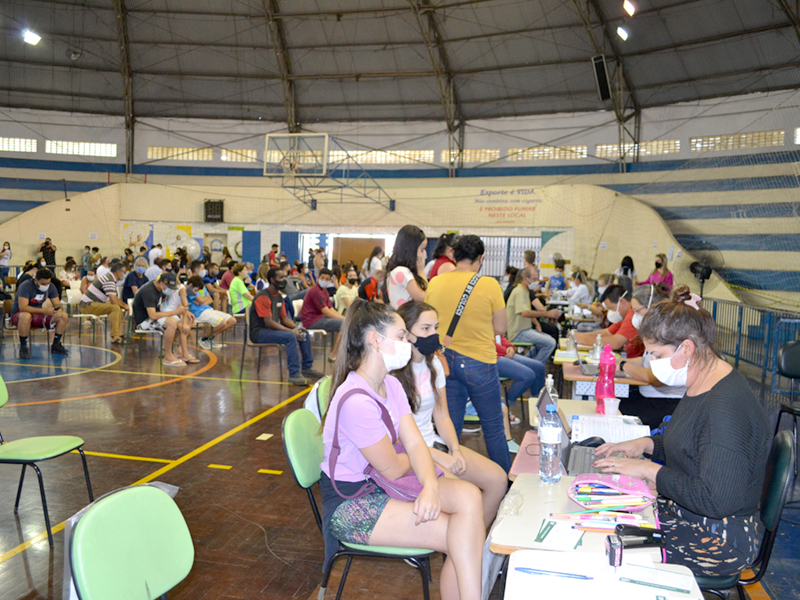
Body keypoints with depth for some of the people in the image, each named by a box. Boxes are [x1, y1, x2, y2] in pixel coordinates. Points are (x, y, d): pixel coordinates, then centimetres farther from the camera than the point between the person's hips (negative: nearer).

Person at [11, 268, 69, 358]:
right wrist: (44, 310, -39)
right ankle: (23, 348, -26)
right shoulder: (25, 286, -22)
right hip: (18, 315, -6)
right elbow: (23, 307, -32)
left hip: (38, 315, 6)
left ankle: (56, 345, -2)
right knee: (26, 316, -43)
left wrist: (58, 310, -26)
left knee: (64, 316, -13)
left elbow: (57, 304, 0)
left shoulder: (51, 286, -3)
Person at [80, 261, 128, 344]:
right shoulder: (109, 280, -19)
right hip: (88, 305, -11)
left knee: (118, 307, 17)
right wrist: (124, 306, -7)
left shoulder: (110, 278, 15)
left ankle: (119, 334, 10)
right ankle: (115, 337, -29)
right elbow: (113, 301, -24)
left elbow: (115, 298, 24)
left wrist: (124, 304, 10)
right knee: (115, 308, -26)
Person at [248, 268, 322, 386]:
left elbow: (284, 318, 14)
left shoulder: (279, 297, 12)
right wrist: (291, 331, -26)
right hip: (259, 332, -10)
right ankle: (294, 375, -28)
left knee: (304, 333, 4)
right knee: (290, 337, -31)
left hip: (274, 329, 10)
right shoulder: (263, 297, -18)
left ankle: (307, 368, 11)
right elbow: (268, 322, -24)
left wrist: (297, 327, -6)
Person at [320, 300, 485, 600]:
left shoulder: (391, 385, 3)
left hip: (381, 485, 8)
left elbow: (415, 444, -3)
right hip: (350, 504, -8)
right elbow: (392, 469, -17)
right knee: (462, 534, -17)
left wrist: (430, 486, -23)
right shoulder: (356, 401, -27)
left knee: (469, 496, -15)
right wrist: (415, 455, 6)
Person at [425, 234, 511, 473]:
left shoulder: (435, 283, -2)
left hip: (444, 361, 4)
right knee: (493, 427, 13)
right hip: (478, 362, -3)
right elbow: (500, 328, -6)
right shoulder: (489, 285, -13)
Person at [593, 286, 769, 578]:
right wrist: (646, 444, 3)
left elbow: (717, 501, -32)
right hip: (683, 512, 9)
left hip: (720, 541, -9)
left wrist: (650, 470, -24)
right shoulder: (702, 385, 3)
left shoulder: (727, 406, -29)